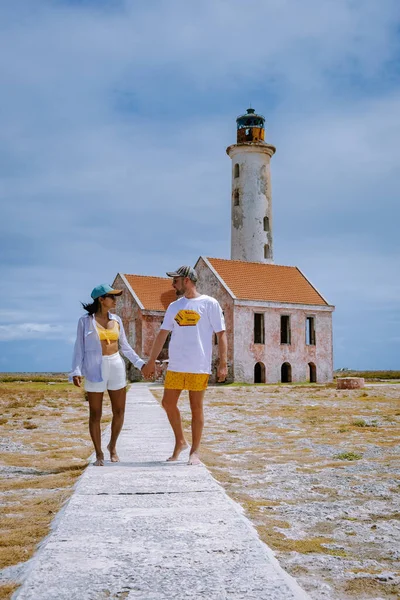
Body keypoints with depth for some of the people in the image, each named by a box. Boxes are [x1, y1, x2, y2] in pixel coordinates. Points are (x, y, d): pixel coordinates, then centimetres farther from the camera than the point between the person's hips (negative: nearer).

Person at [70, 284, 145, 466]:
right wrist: (76, 372, -12)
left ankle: (112, 445, 28)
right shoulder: (85, 321, -2)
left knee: (119, 411, 5)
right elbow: (79, 349, -2)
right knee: (95, 414, 2)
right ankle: (99, 454, 16)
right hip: (95, 370, -4)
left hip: (116, 367, 4)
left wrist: (140, 363, 11)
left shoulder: (116, 320, 9)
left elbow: (125, 346, 15)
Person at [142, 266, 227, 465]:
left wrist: (222, 364, -10)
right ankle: (180, 441, 25)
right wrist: (151, 362, 13)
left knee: (196, 408, 3)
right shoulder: (174, 306, 12)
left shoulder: (209, 303, -3)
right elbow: (162, 334, 15)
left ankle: (194, 451, 14)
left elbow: (221, 334, -4)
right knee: (168, 403, 5)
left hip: (199, 367, -5)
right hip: (175, 366, 5)